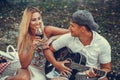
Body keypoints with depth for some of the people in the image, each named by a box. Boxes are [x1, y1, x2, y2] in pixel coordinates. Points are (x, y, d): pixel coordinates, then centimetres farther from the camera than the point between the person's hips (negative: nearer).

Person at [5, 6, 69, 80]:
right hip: (31, 68, -1)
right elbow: (24, 65, -17)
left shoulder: (47, 31, -14)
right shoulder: (23, 37, -12)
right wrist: (33, 48, -32)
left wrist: (53, 38, -28)